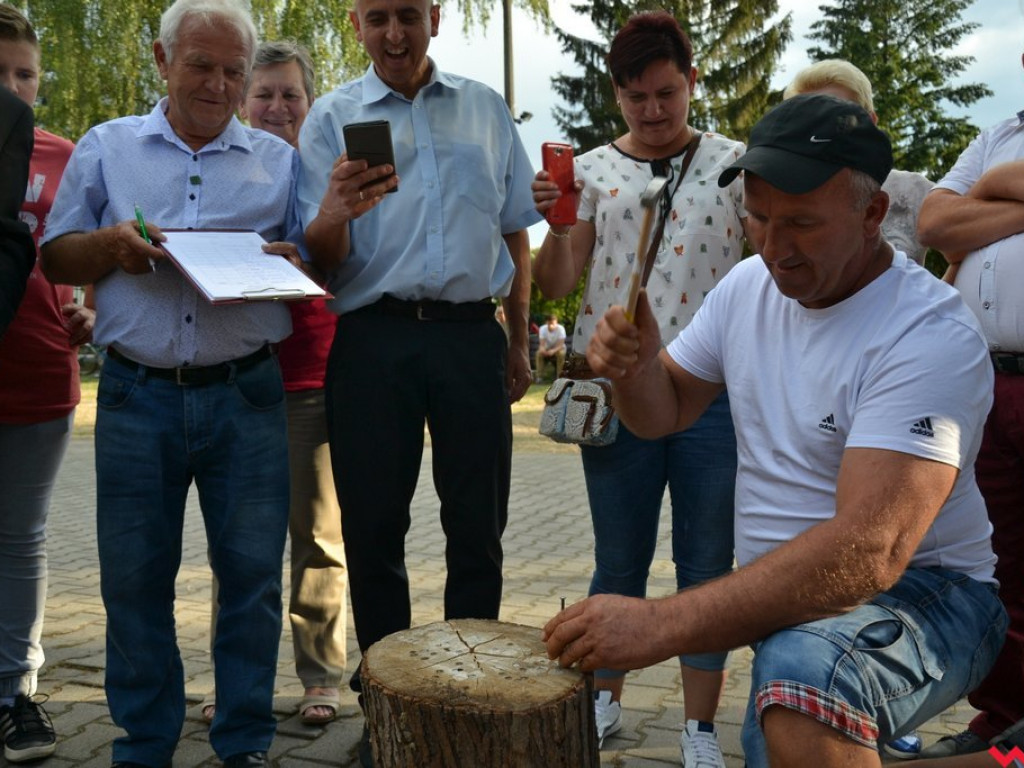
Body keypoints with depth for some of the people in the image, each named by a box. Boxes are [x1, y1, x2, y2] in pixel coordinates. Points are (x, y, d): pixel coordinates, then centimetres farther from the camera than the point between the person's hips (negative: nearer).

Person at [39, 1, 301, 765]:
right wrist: (112, 245, -10)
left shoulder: (278, 159, 11)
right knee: (134, 577, 7)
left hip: (247, 395, 0)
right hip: (137, 394, 1)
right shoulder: (106, 147, 11)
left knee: (252, 574, 4)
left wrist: (288, 261, -12)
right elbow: (55, 257, 11)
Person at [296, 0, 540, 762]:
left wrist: (519, 340, 12)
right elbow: (319, 259, 0)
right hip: (372, 336, -1)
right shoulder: (333, 115, 6)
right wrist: (336, 213, -23)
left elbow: (515, 235, 18)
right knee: (373, 529, 4)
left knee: (478, 529, 5)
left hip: (470, 334, 2)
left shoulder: (486, 108, 13)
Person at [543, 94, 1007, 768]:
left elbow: (870, 550, -33)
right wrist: (635, 365, -14)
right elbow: (664, 413, 10)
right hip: (778, 598, 7)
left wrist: (663, 625, -38)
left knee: (803, 670, -37)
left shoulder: (931, 337, -22)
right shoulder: (749, 284, 1)